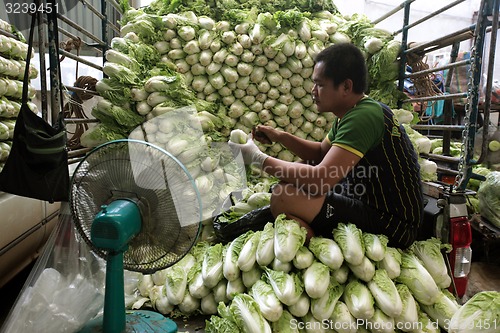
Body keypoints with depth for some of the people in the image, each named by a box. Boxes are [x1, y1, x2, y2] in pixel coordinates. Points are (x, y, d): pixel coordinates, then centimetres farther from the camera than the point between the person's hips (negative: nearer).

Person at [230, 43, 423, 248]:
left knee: (283, 196, -24)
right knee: (295, 174, 15)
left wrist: (258, 158, -20)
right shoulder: (351, 112, 7)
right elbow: (321, 153, 17)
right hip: (370, 202, 10)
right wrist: (281, 137, 3)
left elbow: (320, 180, -31)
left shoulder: (363, 116, -24)